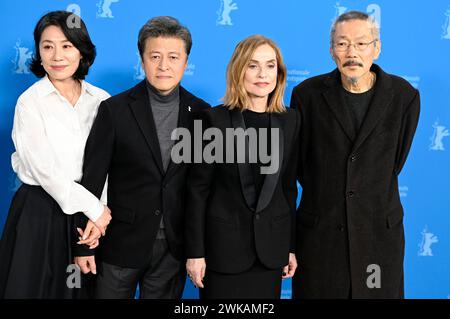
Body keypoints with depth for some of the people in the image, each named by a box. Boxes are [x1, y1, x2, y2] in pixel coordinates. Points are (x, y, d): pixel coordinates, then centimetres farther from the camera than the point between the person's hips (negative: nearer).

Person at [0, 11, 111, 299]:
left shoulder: (101, 100, 1)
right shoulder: (30, 102, -8)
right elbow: (46, 171, -13)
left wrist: (99, 210, -15)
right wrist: (94, 208, -12)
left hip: (87, 206, 3)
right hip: (41, 211, -3)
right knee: (38, 287, 9)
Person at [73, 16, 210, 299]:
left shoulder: (201, 113, 0)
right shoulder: (115, 110, -7)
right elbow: (92, 178, -5)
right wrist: (84, 244, -5)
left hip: (174, 245, 2)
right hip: (122, 241, -1)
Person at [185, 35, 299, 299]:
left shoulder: (290, 121, 4)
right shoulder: (215, 119, -7)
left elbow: (288, 186, 8)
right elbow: (198, 189, -5)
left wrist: (291, 246, 9)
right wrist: (195, 251, -7)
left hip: (271, 245, 3)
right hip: (224, 244, -3)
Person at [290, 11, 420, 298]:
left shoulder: (405, 96, -3)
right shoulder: (307, 94, -5)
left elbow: (396, 159, 9)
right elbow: (298, 160, 6)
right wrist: (324, 196, 10)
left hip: (380, 230, 1)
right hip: (319, 230, 0)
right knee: (316, 292, 7)